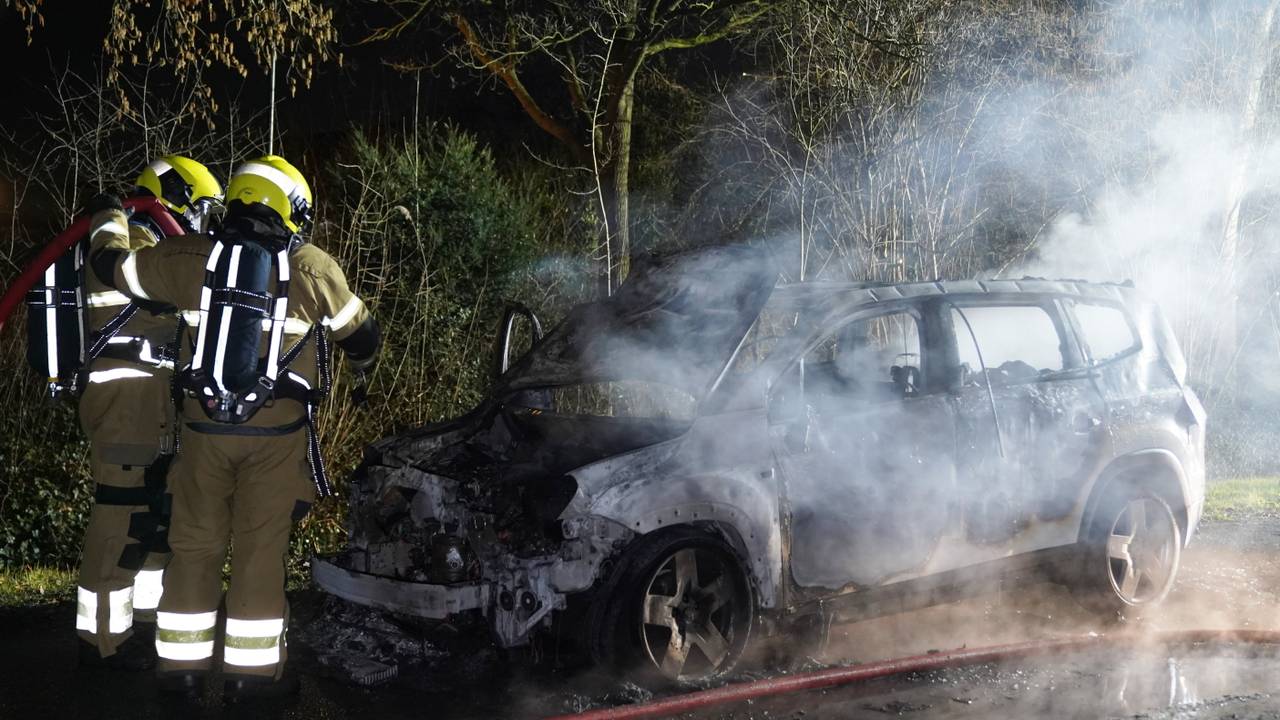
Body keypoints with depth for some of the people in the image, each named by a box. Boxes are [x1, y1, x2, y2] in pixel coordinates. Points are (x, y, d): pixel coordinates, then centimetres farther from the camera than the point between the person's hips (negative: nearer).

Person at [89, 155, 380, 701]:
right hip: (277, 431, -2)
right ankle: (251, 670, 10)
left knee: (194, 543, 12)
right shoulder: (313, 268, -3)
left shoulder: (191, 258, 0)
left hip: (205, 426, 2)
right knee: (260, 548, 6)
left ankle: (182, 666, 17)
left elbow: (111, 268, 13)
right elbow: (359, 332, 11)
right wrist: (363, 364, 35)